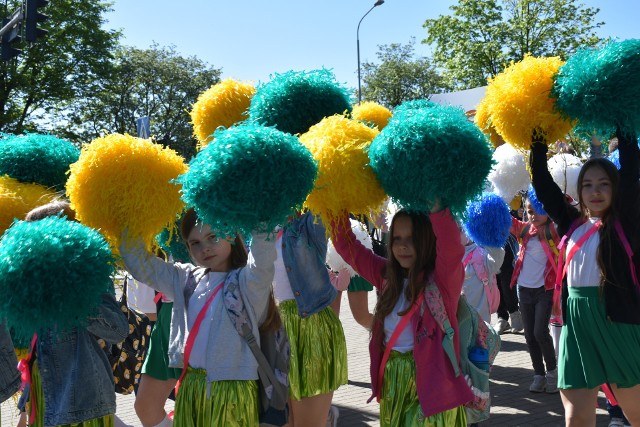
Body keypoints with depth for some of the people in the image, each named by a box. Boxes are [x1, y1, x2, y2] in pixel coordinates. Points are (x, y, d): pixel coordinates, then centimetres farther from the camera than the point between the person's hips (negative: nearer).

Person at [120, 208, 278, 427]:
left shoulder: (247, 280, -7)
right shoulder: (186, 278, 10)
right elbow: (139, 263, 11)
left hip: (231, 388, -5)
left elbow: (263, 258, -28)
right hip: (190, 386, 5)